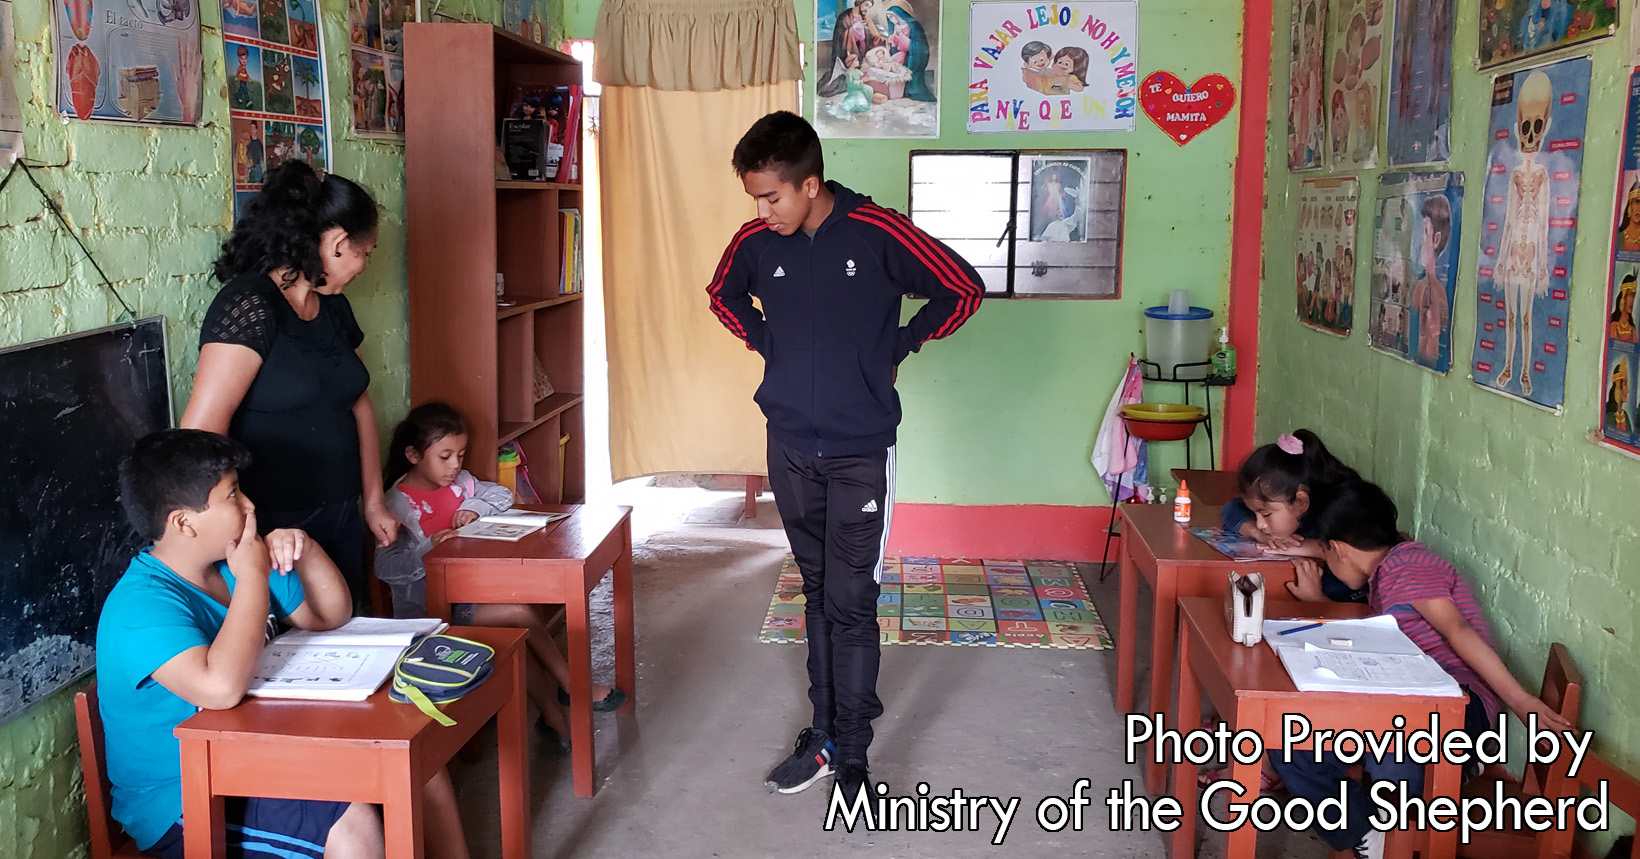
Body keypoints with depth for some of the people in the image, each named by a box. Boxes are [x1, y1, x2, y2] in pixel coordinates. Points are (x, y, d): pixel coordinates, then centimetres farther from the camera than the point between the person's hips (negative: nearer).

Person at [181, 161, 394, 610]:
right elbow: (201, 432, -23)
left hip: (339, 523, 8)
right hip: (272, 531, -8)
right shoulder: (250, 307, -16)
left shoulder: (334, 308, 10)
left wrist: (373, 502, 20)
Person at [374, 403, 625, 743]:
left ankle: (552, 714, -12)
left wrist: (475, 507, -5)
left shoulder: (458, 482, 7)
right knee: (521, 614, -21)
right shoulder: (399, 503, -15)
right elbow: (386, 567, -22)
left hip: (467, 592, 7)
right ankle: (573, 687, -7)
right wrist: (428, 550, -36)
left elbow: (502, 495, 14)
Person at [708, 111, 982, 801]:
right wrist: (772, 345, 7)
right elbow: (723, 296, 21)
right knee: (818, 595, 14)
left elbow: (964, 290, -3)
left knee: (850, 605, -2)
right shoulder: (755, 242, -1)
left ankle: (851, 754, 10)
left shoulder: (879, 234, -13)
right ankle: (824, 733, 26)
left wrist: (898, 348, -2)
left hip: (860, 451, -4)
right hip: (790, 447, 4)